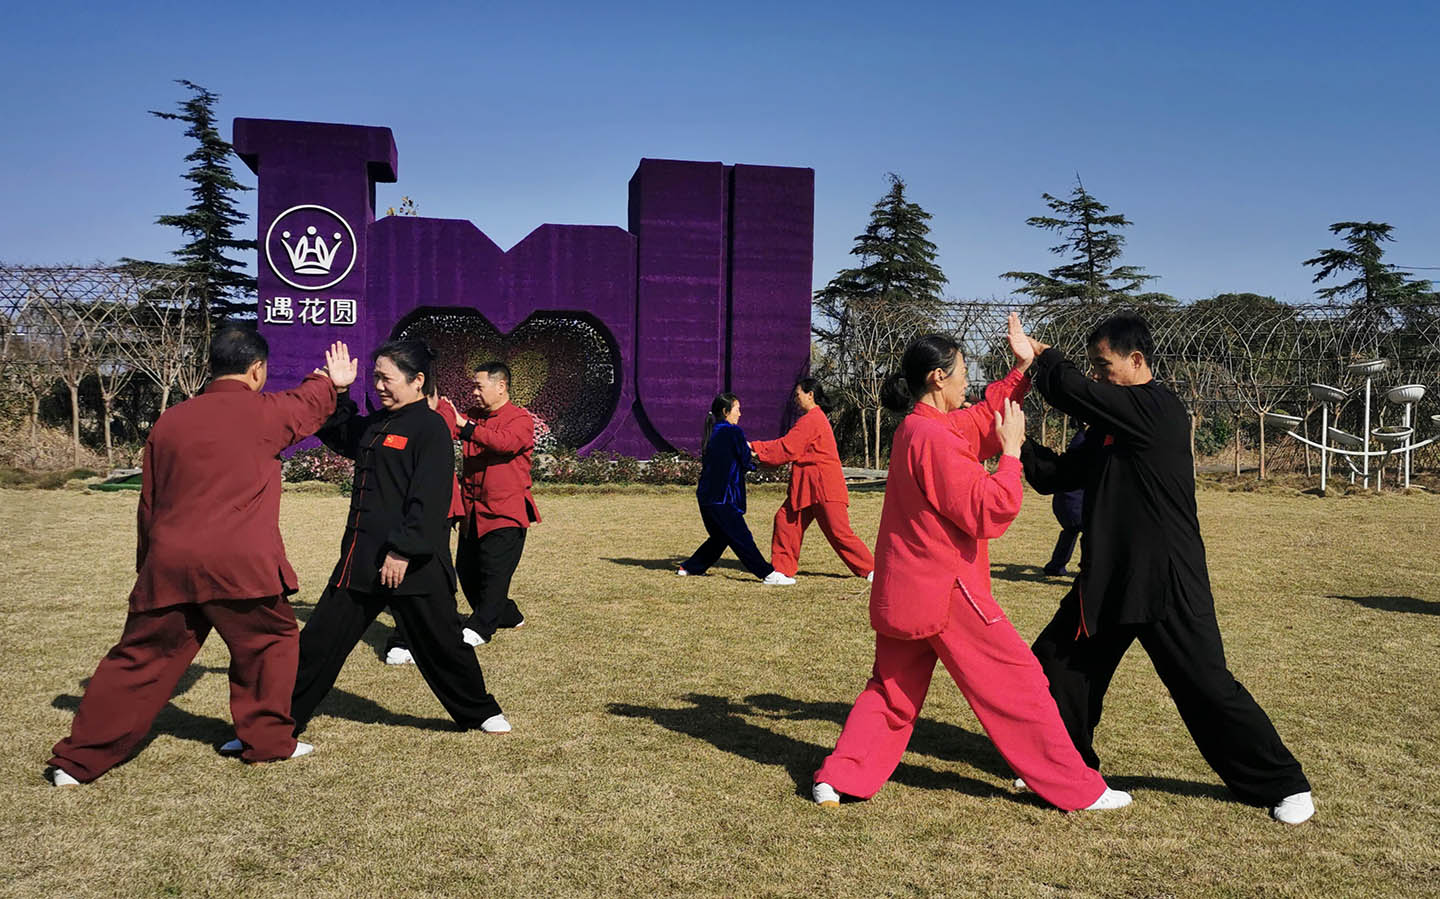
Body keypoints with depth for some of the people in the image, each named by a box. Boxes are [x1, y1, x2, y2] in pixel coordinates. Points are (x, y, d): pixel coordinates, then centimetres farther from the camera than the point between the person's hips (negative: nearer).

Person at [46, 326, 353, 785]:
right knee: (271, 641, 17)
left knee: (140, 659, 13)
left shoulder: (169, 421, 12)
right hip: (240, 564, -4)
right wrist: (331, 380, 45)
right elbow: (307, 403, 23)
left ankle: (77, 760, 16)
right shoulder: (264, 412, -1)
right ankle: (268, 740, 22)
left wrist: (147, 567, 30)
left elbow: (149, 505, 19)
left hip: (167, 564, 5)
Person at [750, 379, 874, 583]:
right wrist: (755, 447, 8)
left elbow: (787, 449, -16)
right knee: (785, 520, 5)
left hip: (823, 486, -10)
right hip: (808, 486, 10)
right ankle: (782, 570, 9)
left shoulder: (811, 420, -15)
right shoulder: (813, 418, 18)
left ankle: (871, 569, 4)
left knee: (839, 532, -7)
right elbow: (788, 445, 14)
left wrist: (756, 450, -6)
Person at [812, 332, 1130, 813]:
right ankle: (1077, 789, 14)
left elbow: (982, 418, 23)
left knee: (893, 689, 18)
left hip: (902, 591, 9)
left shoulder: (915, 427, 9)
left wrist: (1021, 369, 18)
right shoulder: (935, 440, -20)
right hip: (947, 592, -9)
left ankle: (838, 777, 12)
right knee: (1018, 684, 3)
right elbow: (989, 512, -20)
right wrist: (1011, 453, -10)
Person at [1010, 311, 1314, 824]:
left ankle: (1283, 785, 18)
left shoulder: (1158, 409, -16)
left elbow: (1074, 392, -22)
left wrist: (1039, 354, -4)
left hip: (1166, 581, -8)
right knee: (1058, 663, 11)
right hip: (1108, 578, 9)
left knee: (1206, 687, -2)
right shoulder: (1110, 427, 12)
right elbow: (1055, 475, 13)